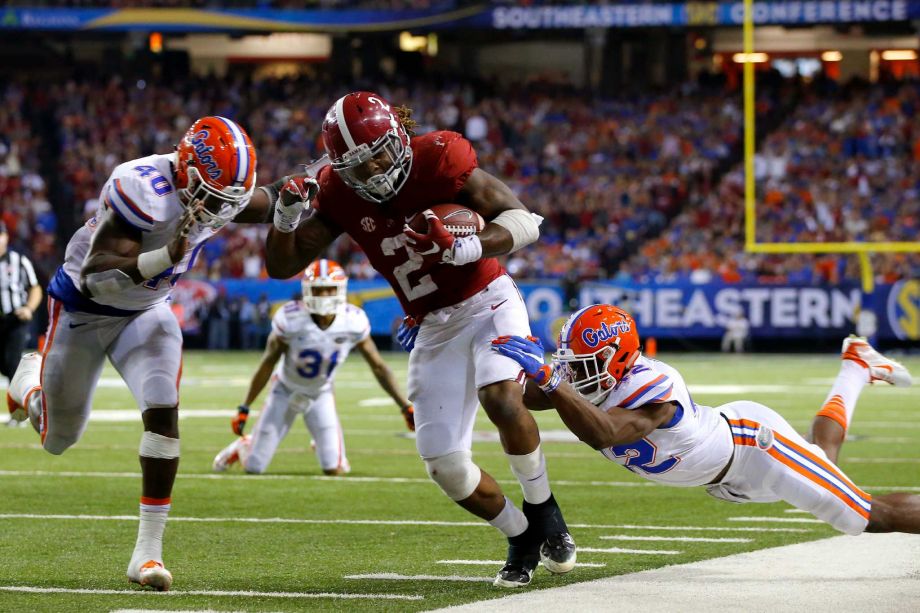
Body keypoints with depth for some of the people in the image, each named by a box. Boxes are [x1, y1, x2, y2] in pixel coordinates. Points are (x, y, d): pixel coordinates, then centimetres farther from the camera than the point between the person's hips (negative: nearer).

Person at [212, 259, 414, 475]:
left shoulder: (354, 322, -22)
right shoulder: (291, 319, -28)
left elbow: (378, 367, -10)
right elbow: (267, 364, -15)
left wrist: (405, 406, -12)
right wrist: (244, 409, -13)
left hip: (321, 395, 2)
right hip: (286, 391, -2)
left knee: (334, 470, -10)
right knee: (254, 468, 1)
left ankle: (327, 447, 28)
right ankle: (242, 447, 39)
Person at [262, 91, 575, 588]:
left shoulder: (438, 161, -19)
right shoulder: (340, 197, -7)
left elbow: (524, 222, -18)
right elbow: (282, 267, -2)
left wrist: (469, 247, -36)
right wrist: (286, 217, -22)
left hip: (487, 302, -5)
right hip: (433, 329, 5)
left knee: (501, 396, -34)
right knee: (445, 466, -2)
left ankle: (543, 509, -11)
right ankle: (522, 539, 21)